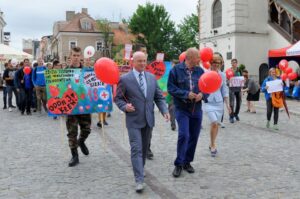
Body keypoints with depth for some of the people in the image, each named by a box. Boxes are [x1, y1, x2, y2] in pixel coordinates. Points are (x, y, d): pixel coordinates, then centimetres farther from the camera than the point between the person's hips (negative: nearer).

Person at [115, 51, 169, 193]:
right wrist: (125, 106, -21)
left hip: (148, 119, 5)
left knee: (144, 148, 15)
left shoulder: (152, 77, 7)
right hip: (134, 120, -4)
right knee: (136, 149, -8)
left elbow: (159, 97, 9)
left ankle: (139, 170, 35)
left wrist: (164, 110, -6)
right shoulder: (124, 79, -6)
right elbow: (118, 98, -1)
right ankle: (139, 180, -7)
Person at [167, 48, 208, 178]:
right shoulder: (176, 69, -7)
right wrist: (186, 94, -17)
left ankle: (187, 162, 25)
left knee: (194, 137, 9)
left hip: (197, 109, 5)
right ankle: (178, 164, 2)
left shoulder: (200, 71, 5)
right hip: (182, 109, -5)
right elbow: (171, 88, -9)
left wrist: (202, 94, -10)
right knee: (183, 135, -13)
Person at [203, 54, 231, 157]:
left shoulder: (222, 75, 5)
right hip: (208, 102, -4)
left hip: (219, 102, 4)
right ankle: (213, 146, -1)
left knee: (216, 124, 7)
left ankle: (212, 145, 26)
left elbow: (224, 90, 12)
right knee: (214, 123, -16)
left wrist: (227, 104, 10)